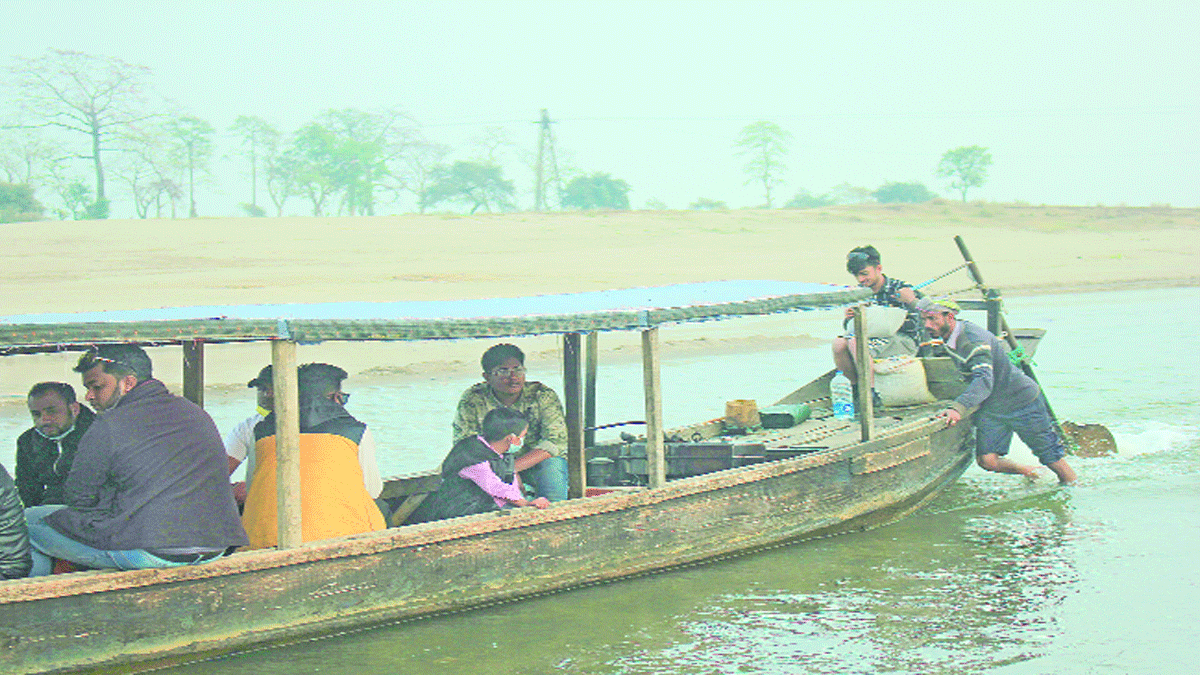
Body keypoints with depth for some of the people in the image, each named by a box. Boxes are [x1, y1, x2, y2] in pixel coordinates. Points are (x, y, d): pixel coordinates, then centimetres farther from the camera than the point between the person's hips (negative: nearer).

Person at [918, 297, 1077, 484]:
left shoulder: (973, 339, -30)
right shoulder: (946, 339, -4)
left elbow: (984, 380, -46)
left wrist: (958, 408, -57)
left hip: (1022, 400, -7)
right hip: (991, 408, 7)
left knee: (1052, 458, 2)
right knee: (987, 460, -8)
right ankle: (1028, 472, 16)